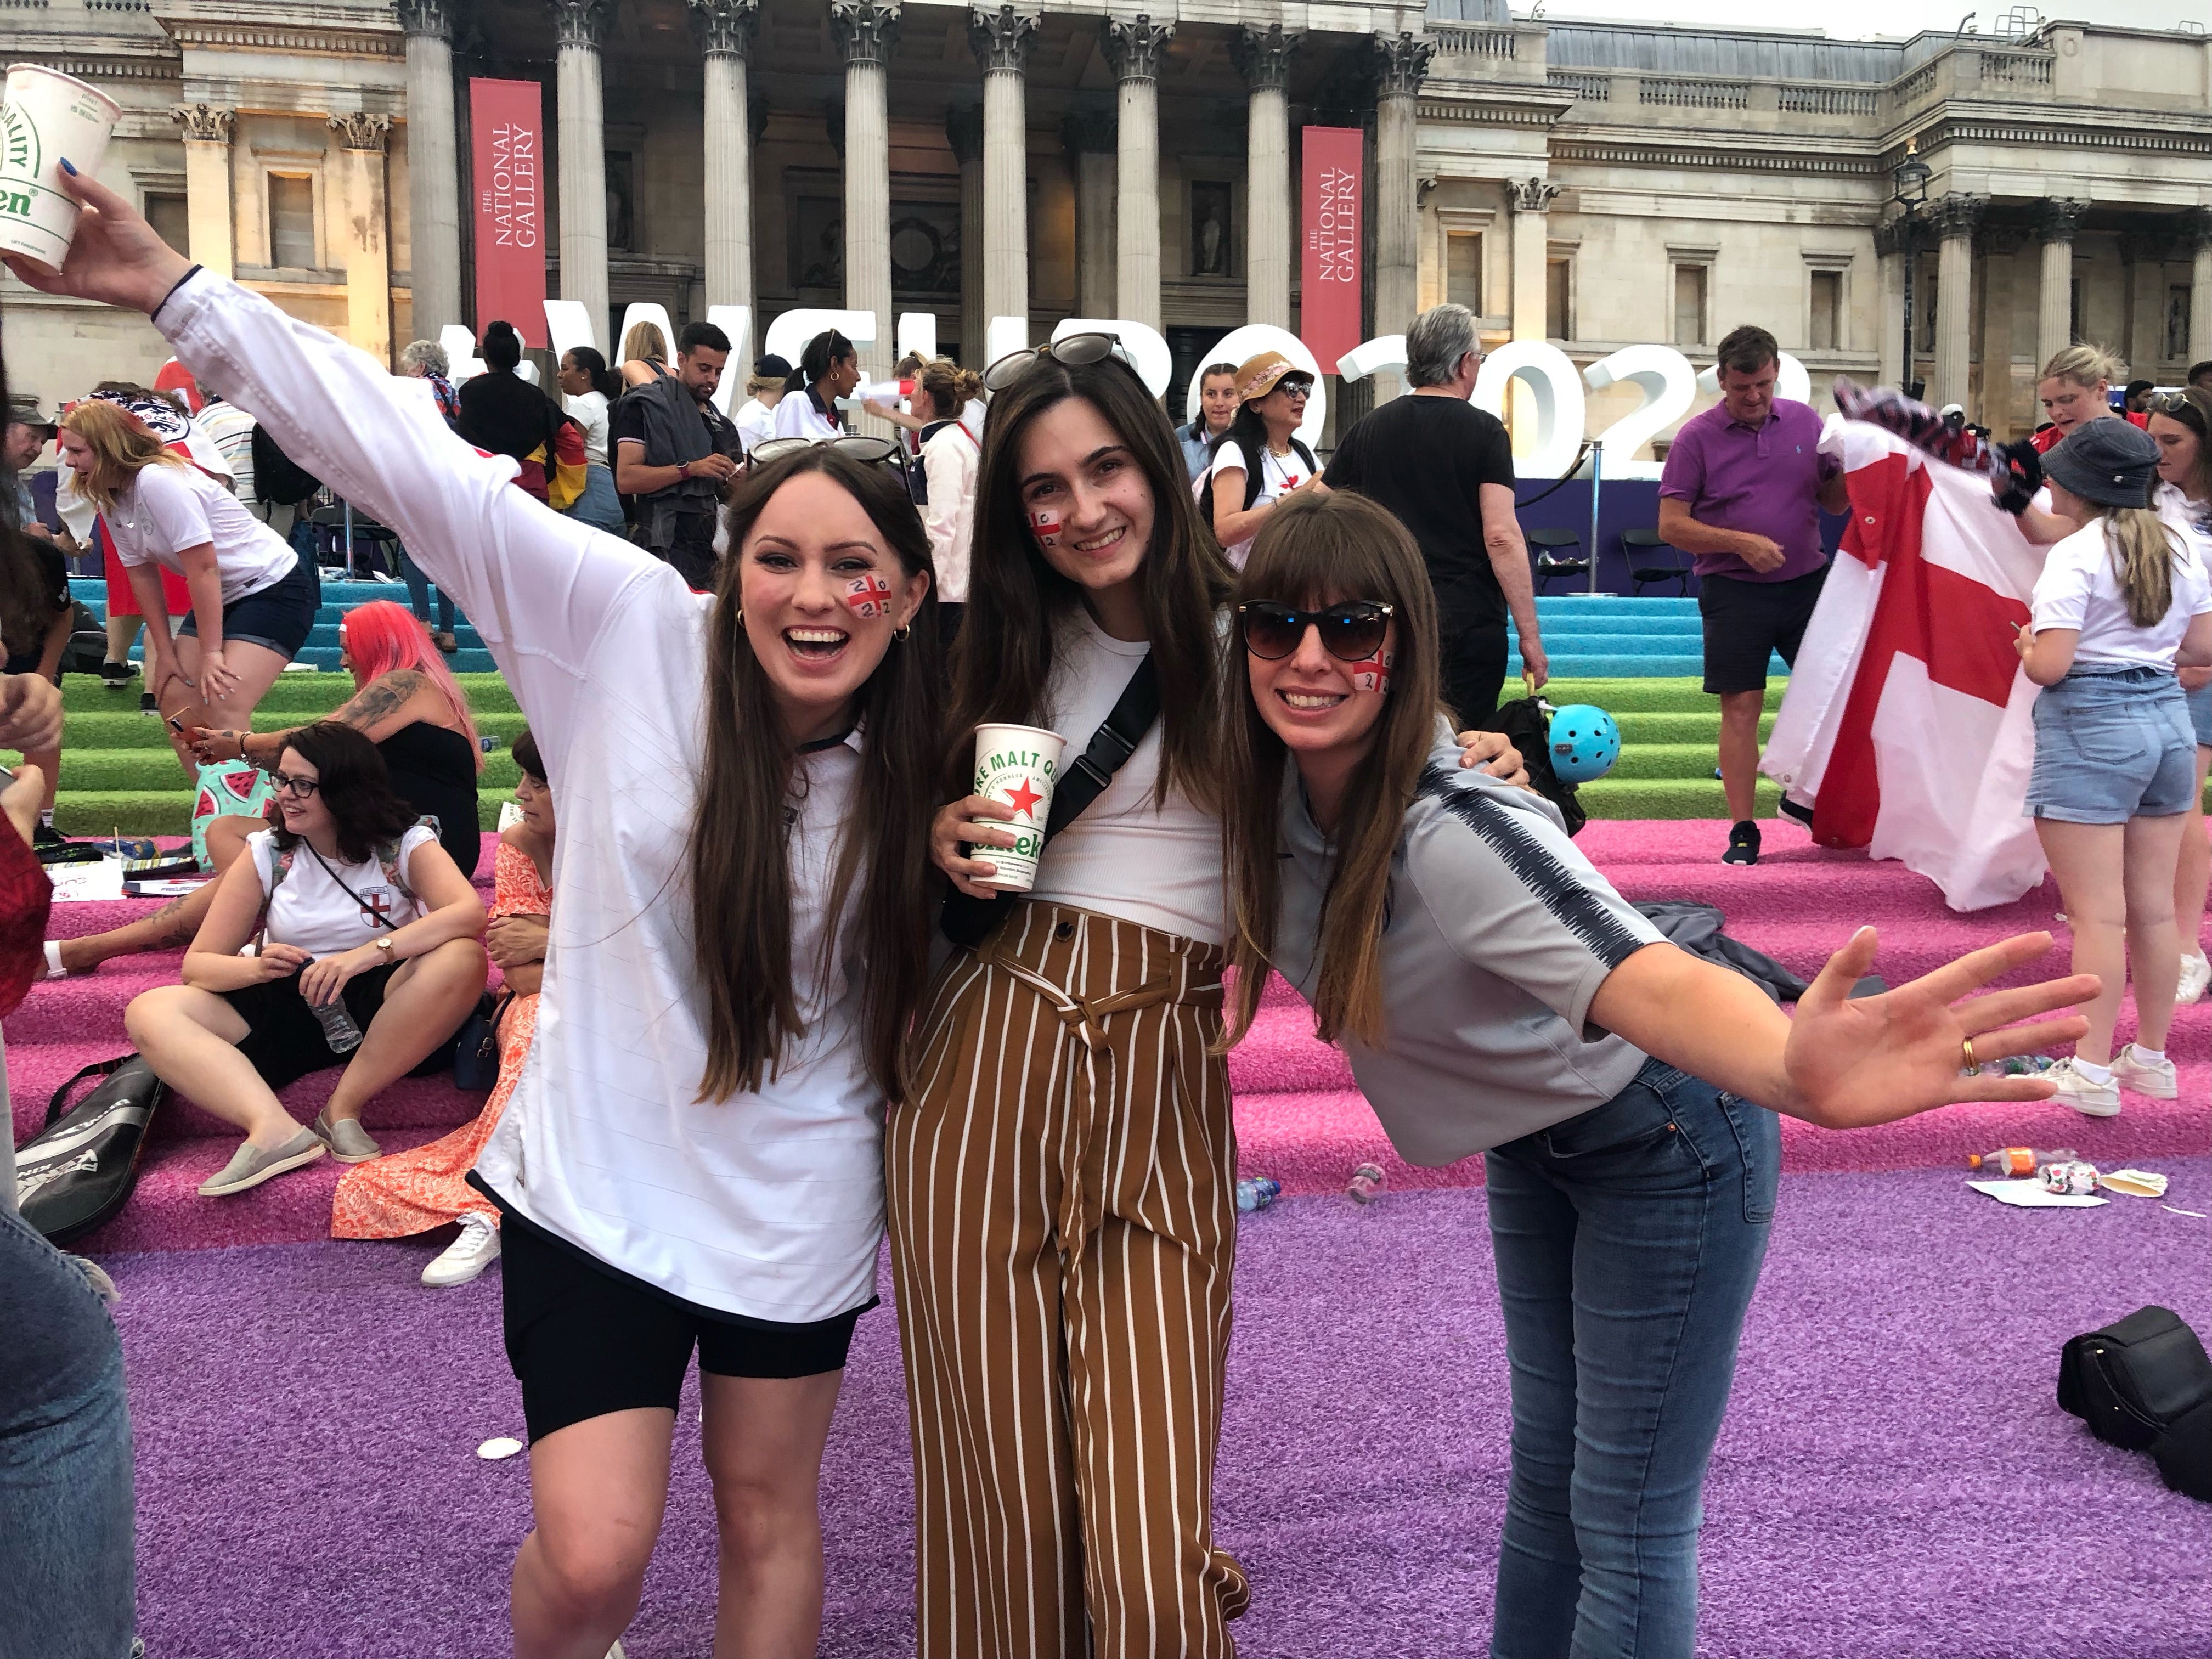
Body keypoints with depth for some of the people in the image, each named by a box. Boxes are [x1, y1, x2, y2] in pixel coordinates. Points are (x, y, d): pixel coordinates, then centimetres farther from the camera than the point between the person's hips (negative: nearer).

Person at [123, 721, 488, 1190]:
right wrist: (258, 967, -21)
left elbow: (470, 913, -24)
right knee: (149, 1012, -18)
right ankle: (276, 1129, -40)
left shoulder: (405, 844, -5)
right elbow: (198, 963, 3)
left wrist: (367, 953, -35)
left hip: (377, 1003, -3)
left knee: (462, 958, -32)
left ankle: (343, 1110, -23)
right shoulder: (268, 853, 3)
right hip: (289, 1008, 3)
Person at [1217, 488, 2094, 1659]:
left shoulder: (1454, 832, -36)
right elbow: (1275, 925, 7)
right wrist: (1234, 993, -11)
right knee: (1545, 1470, 23)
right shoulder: (1279, 791, -15)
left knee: (1625, 1519, 5)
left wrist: (1793, 1071, -71)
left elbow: (1648, 984, -53)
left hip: (1663, 1146, -7)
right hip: (1533, 1144, 7)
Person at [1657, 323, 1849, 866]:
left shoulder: (1805, 422, 7)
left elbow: (1834, 500, 13)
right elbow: (1671, 525, -7)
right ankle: (1743, 831, 6)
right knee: (1741, 708, -1)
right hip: (1735, 592, -3)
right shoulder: (1696, 437, -4)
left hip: (1808, 582, 4)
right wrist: (1741, 542, -16)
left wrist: (1851, 468, -9)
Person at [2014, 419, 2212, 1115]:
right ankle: (2152, 1057, 24)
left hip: (2089, 730, -7)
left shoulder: (2075, 556, -14)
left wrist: (2026, 644, 1)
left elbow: (2048, 665, -20)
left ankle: (2091, 1071, 1)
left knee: (2097, 913, -4)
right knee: (2154, 907, 14)